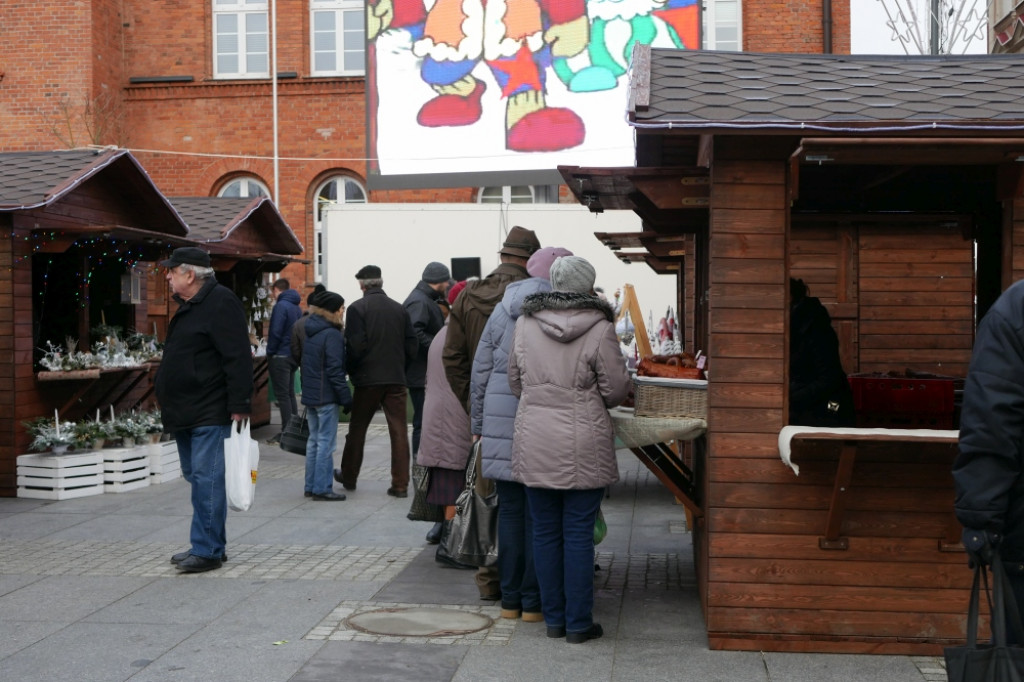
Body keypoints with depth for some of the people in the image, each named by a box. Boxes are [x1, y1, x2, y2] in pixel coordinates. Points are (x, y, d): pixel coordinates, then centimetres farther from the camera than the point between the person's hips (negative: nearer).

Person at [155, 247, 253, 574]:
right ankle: (209, 544, 23)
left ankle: (208, 550, -4)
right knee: (196, 478, 14)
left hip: (210, 414, -11)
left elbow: (238, 359, -20)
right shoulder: (188, 307, 18)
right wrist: (169, 405, 23)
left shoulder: (221, 303, -14)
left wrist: (239, 406, -23)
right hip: (185, 413, 11)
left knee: (206, 479, -9)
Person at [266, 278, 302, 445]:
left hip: (280, 356, -8)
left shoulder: (280, 306, -14)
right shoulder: (297, 307, 12)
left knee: (282, 395, -5)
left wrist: (270, 352, -7)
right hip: (293, 356, 8)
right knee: (290, 394, 14)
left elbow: (275, 333, -18)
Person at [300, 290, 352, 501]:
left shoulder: (310, 331, 12)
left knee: (314, 440, 15)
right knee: (326, 442, -4)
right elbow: (335, 371, -19)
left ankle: (311, 486, 19)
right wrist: (346, 398, -14)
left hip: (309, 395, 9)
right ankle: (322, 488, -3)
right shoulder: (332, 335, -15)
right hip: (326, 397, -9)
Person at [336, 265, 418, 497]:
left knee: (357, 429, 12)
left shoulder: (357, 308, -7)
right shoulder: (399, 309, 6)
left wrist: (351, 371, 4)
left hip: (368, 379, -2)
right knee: (399, 430, 2)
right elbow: (411, 346, 7)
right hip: (396, 378, 3)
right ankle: (400, 484, -1)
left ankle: (348, 477, 25)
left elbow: (355, 346, -12)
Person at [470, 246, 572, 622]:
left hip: (502, 422, 4)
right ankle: (534, 601, 9)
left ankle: (509, 600, 17)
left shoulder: (502, 310, 8)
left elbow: (480, 372, 11)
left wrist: (478, 425, 18)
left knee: (510, 510, 11)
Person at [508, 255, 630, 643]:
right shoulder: (599, 329, -9)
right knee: (579, 534, 4)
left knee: (545, 533, 11)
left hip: (534, 444, 3)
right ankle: (578, 623, 10)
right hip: (583, 447, -3)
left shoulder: (525, 324, 2)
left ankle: (553, 618, 20)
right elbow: (617, 390, -5)